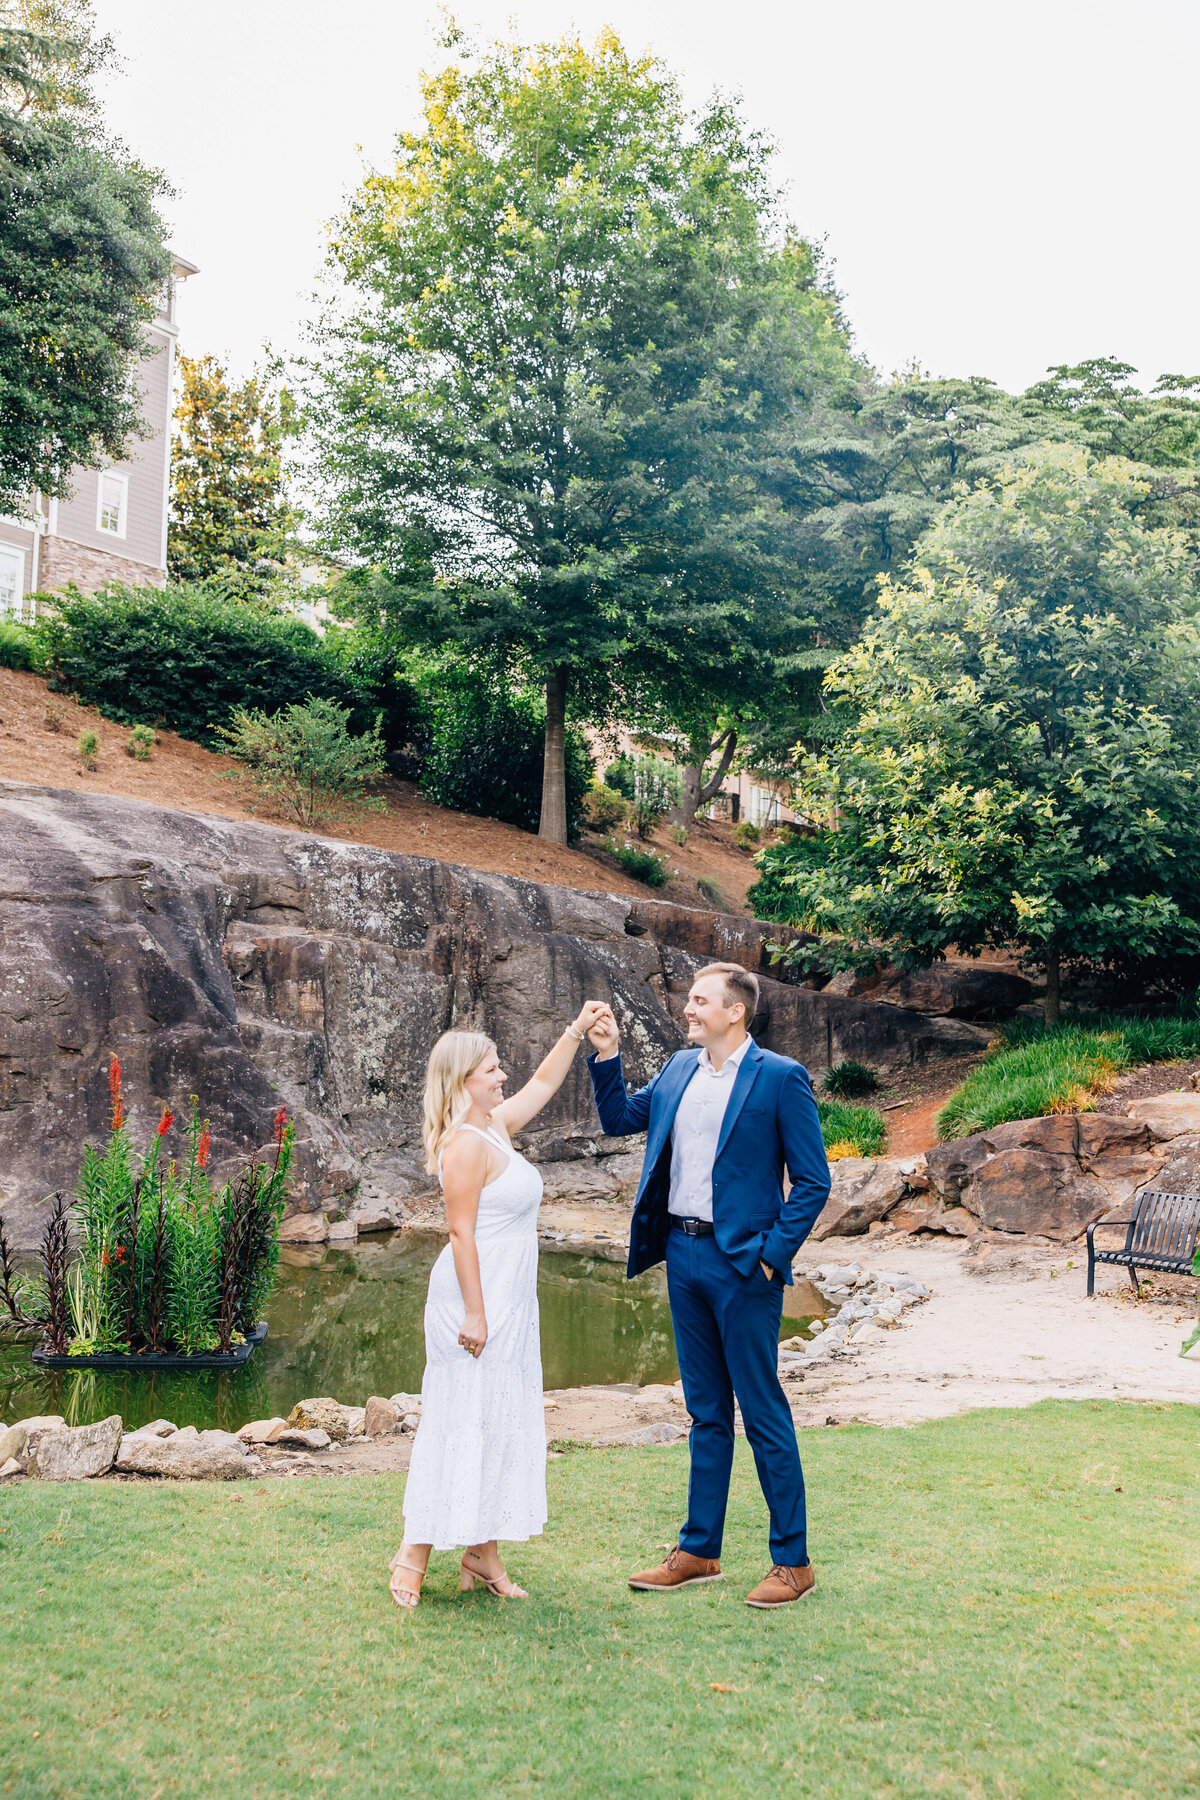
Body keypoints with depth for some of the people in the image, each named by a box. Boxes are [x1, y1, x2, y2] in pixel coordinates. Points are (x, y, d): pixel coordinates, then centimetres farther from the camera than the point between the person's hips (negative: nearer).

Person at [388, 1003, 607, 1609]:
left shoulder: (496, 1126, 10)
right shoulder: (466, 1143, -17)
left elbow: (543, 1084, 25)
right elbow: (461, 1232, -19)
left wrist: (576, 1031, 20)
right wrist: (475, 1314, -21)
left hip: (510, 1303, 10)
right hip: (478, 1300, -10)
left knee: (501, 1421, 12)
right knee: (463, 1421, -3)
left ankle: (482, 1553, 21)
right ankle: (414, 1554, 8)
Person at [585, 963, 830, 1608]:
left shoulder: (780, 1077, -9)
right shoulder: (680, 1068, 10)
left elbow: (813, 1181, -9)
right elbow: (619, 1119, 17)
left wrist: (771, 1254, -14)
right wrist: (606, 1055, 5)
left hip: (741, 1261, -6)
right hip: (682, 1252, 6)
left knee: (764, 1414, 1)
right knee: (705, 1411, 16)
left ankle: (792, 1561, 14)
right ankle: (698, 1551, 26)